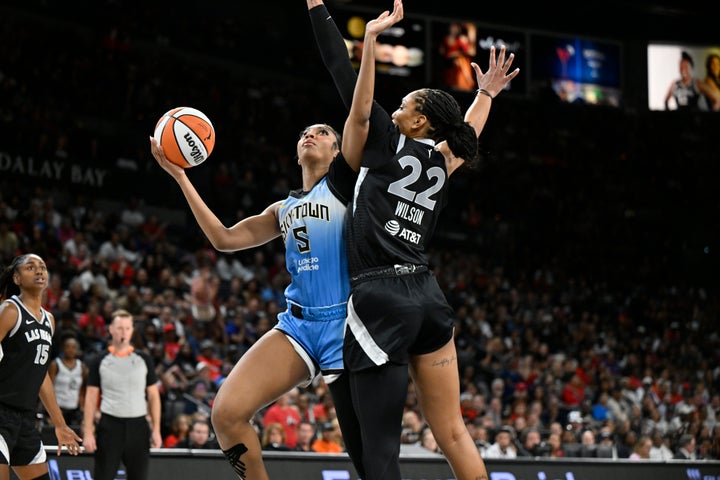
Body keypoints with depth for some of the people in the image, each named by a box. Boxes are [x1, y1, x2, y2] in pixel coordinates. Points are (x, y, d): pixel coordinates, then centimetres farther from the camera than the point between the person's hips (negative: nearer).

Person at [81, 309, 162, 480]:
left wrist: (156, 430, 0)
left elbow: (153, 396, 8)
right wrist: (88, 432, -5)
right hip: (109, 425, -1)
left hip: (138, 426, 1)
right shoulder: (99, 361, 3)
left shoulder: (144, 360, 6)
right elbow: (91, 398, 3)